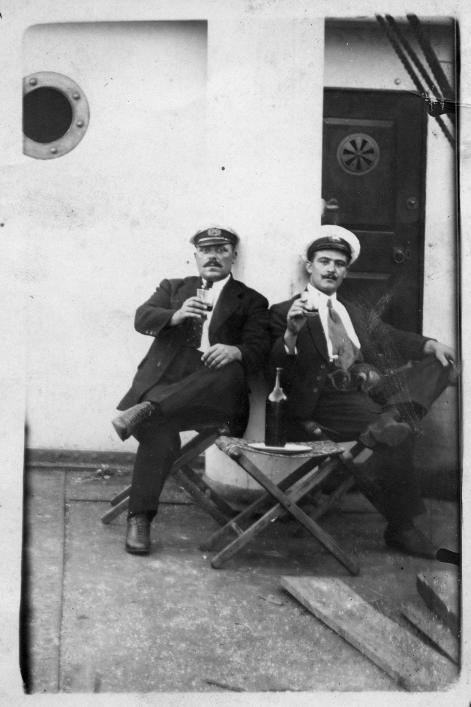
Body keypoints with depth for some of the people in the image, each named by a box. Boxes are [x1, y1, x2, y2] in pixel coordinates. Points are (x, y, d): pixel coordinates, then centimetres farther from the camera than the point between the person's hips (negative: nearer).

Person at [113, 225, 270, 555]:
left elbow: (259, 349, 1)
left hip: (212, 387, 0)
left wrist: (236, 351, -23)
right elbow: (142, 318, 7)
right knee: (160, 432, -30)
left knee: (231, 373, -36)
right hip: (164, 378, 1)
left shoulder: (251, 301, 18)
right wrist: (176, 315, -15)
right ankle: (139, 519, -20)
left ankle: (146, 410, -36)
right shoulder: (172, 288, 25)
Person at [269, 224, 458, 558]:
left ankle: (387, 422, -25)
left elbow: (392, 338, 13)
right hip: (326, 396, -6)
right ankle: (401, 528, -10)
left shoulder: (360, 314, 28)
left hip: (371, 386, 6)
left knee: (441, 365, -11)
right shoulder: (285, 312, 9)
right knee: (397, 432, -26)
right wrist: (291, 333, -25)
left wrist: (429, 344, -7)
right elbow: (275, 366, -4)